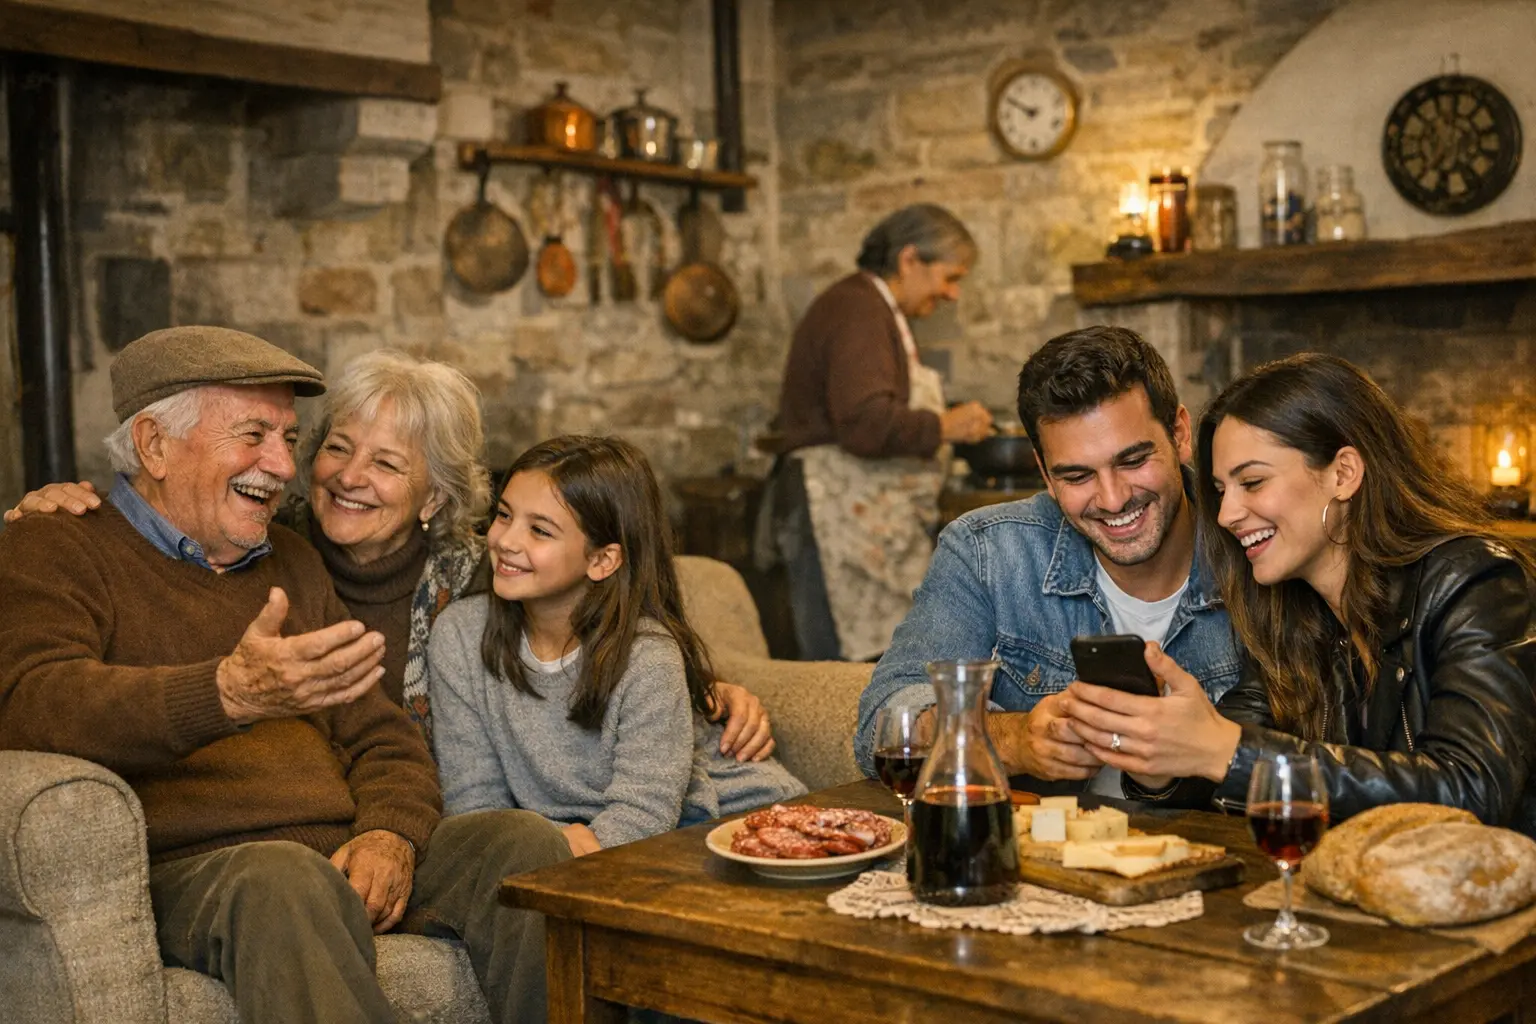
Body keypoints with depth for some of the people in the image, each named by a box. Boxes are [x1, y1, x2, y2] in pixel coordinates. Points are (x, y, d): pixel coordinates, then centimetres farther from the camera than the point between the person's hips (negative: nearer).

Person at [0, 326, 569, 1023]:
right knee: (284, 876, -38)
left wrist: (391, 834, -4)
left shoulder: (291, 561, 24)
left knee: (523, 842, -19)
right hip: (185, 873, -6)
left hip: (341, 861, 6)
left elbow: (384, 738, 22)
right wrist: (230, 693, -36)